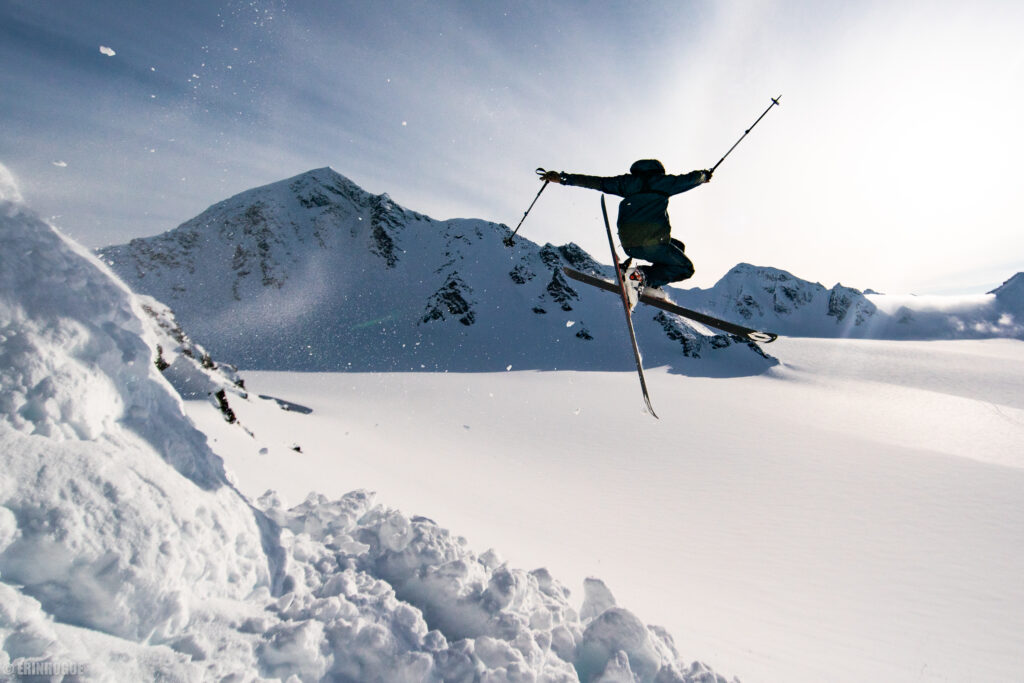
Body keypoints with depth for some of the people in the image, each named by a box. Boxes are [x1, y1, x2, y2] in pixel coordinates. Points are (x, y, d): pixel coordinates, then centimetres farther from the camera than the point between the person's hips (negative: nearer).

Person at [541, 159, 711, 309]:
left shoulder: (627, 181, 19)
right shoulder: (661, 181, 11)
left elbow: (596, 182, 16)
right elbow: (689, 179, 17)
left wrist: (563, 178, 19)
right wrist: (704, 176, 41)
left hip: (628, 244, 6)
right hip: (652, 240, -6)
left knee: (678, 247, 29)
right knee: (685, 268, 13)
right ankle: (644, 277, -12)